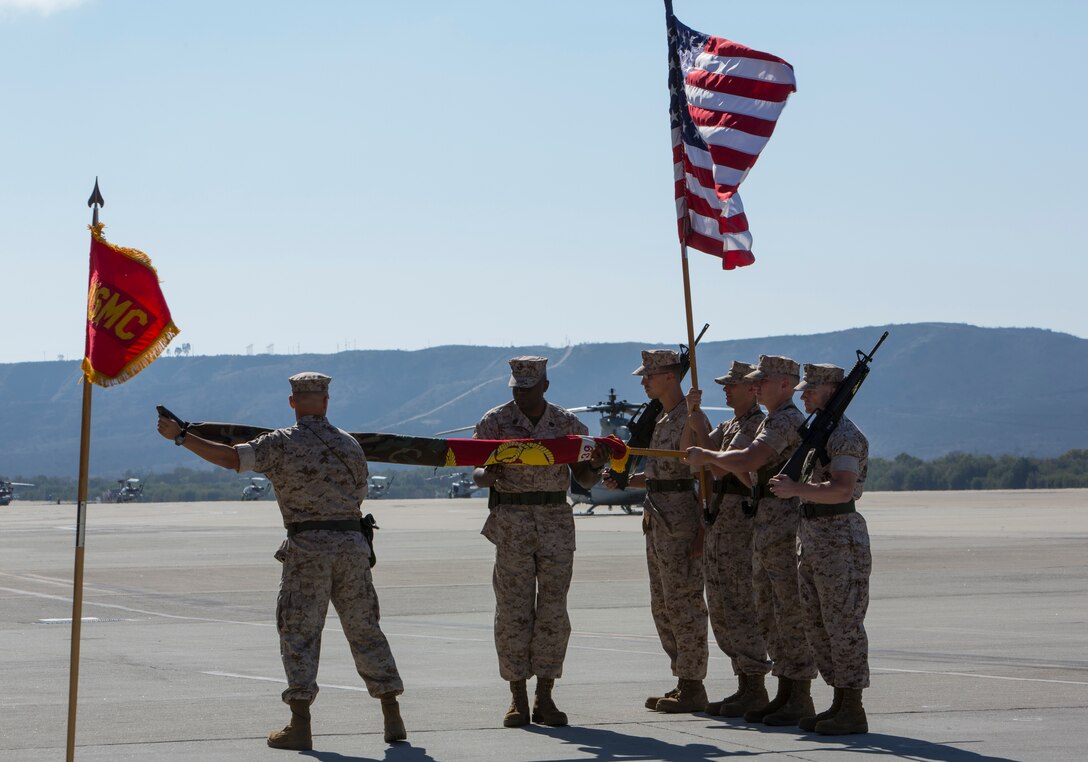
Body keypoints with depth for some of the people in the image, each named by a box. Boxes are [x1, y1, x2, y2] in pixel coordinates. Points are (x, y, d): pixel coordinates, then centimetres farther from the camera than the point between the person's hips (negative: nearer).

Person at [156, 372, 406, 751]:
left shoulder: (281, 443, -3)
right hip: (353, 544, 4)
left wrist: (180, 436, -6)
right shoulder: (349, 444, 11)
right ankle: (393, 719, 11)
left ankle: (300, 726, -6)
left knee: (299, 633, 1)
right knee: (365, 631, 11)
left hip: (308, 547, -4)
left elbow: (230, 457, -12)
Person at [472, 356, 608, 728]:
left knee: (553, 611, 1)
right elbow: (477, 472, -2)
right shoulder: (495, 421, 2)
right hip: (511, 524, -2)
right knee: (514, 612, -2)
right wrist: (487, 475, -26)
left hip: (556, 521, 2)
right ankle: (517, 699, 5)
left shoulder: (566, 423, 7)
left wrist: (595, 465, -14)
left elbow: (584, 479, 8)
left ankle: (544, 697, 7)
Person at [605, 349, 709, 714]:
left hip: (682, 518, -10)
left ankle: (692, 688, -2)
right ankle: (683, 683, 18)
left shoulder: (691, 418, -13)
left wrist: (703, 531, -20)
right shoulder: (662, 420, 17)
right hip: (658, 519, 10)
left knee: (684, 604, -6)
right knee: (663, 606, 12)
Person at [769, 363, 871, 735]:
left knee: (843, 624, -7)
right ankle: (839, 703, 17)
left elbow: (841, 490, -26)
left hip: (840, 540, -10)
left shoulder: (846, 436, -14)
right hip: (814, 542, 10)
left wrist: (796, 489, -28)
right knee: (818, 624, 11)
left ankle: (853, 711, -3)